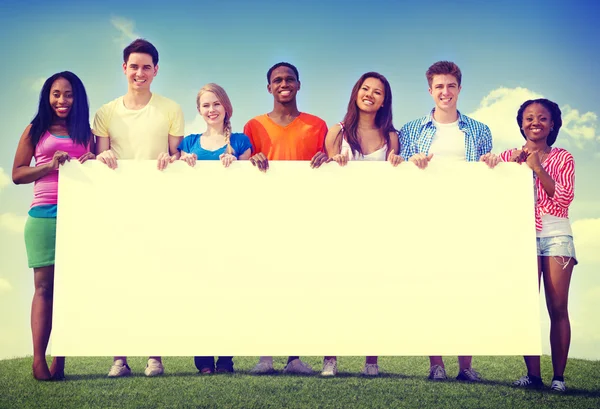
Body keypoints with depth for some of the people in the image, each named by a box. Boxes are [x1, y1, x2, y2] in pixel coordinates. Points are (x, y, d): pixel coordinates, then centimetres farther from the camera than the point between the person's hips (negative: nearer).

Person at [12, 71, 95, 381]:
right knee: (45, 285, -4)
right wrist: (50, 165, -8)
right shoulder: (35, 131, 12)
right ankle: (38, 359, -5)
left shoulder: (86, 132, 16)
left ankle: (60, 360, -1)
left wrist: (94, 161, -6)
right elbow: (17, 174, 7)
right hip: (44, 215, -1)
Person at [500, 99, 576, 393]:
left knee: (558, 307, -6)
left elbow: (564, 199, -2)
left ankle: (559, 376, -2)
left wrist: (537, 168, -7)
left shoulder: (563, 158, 11)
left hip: (556, 233, 0)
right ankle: (532, 374, -4)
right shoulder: (510, 157, 14)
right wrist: (515, 165, -5)